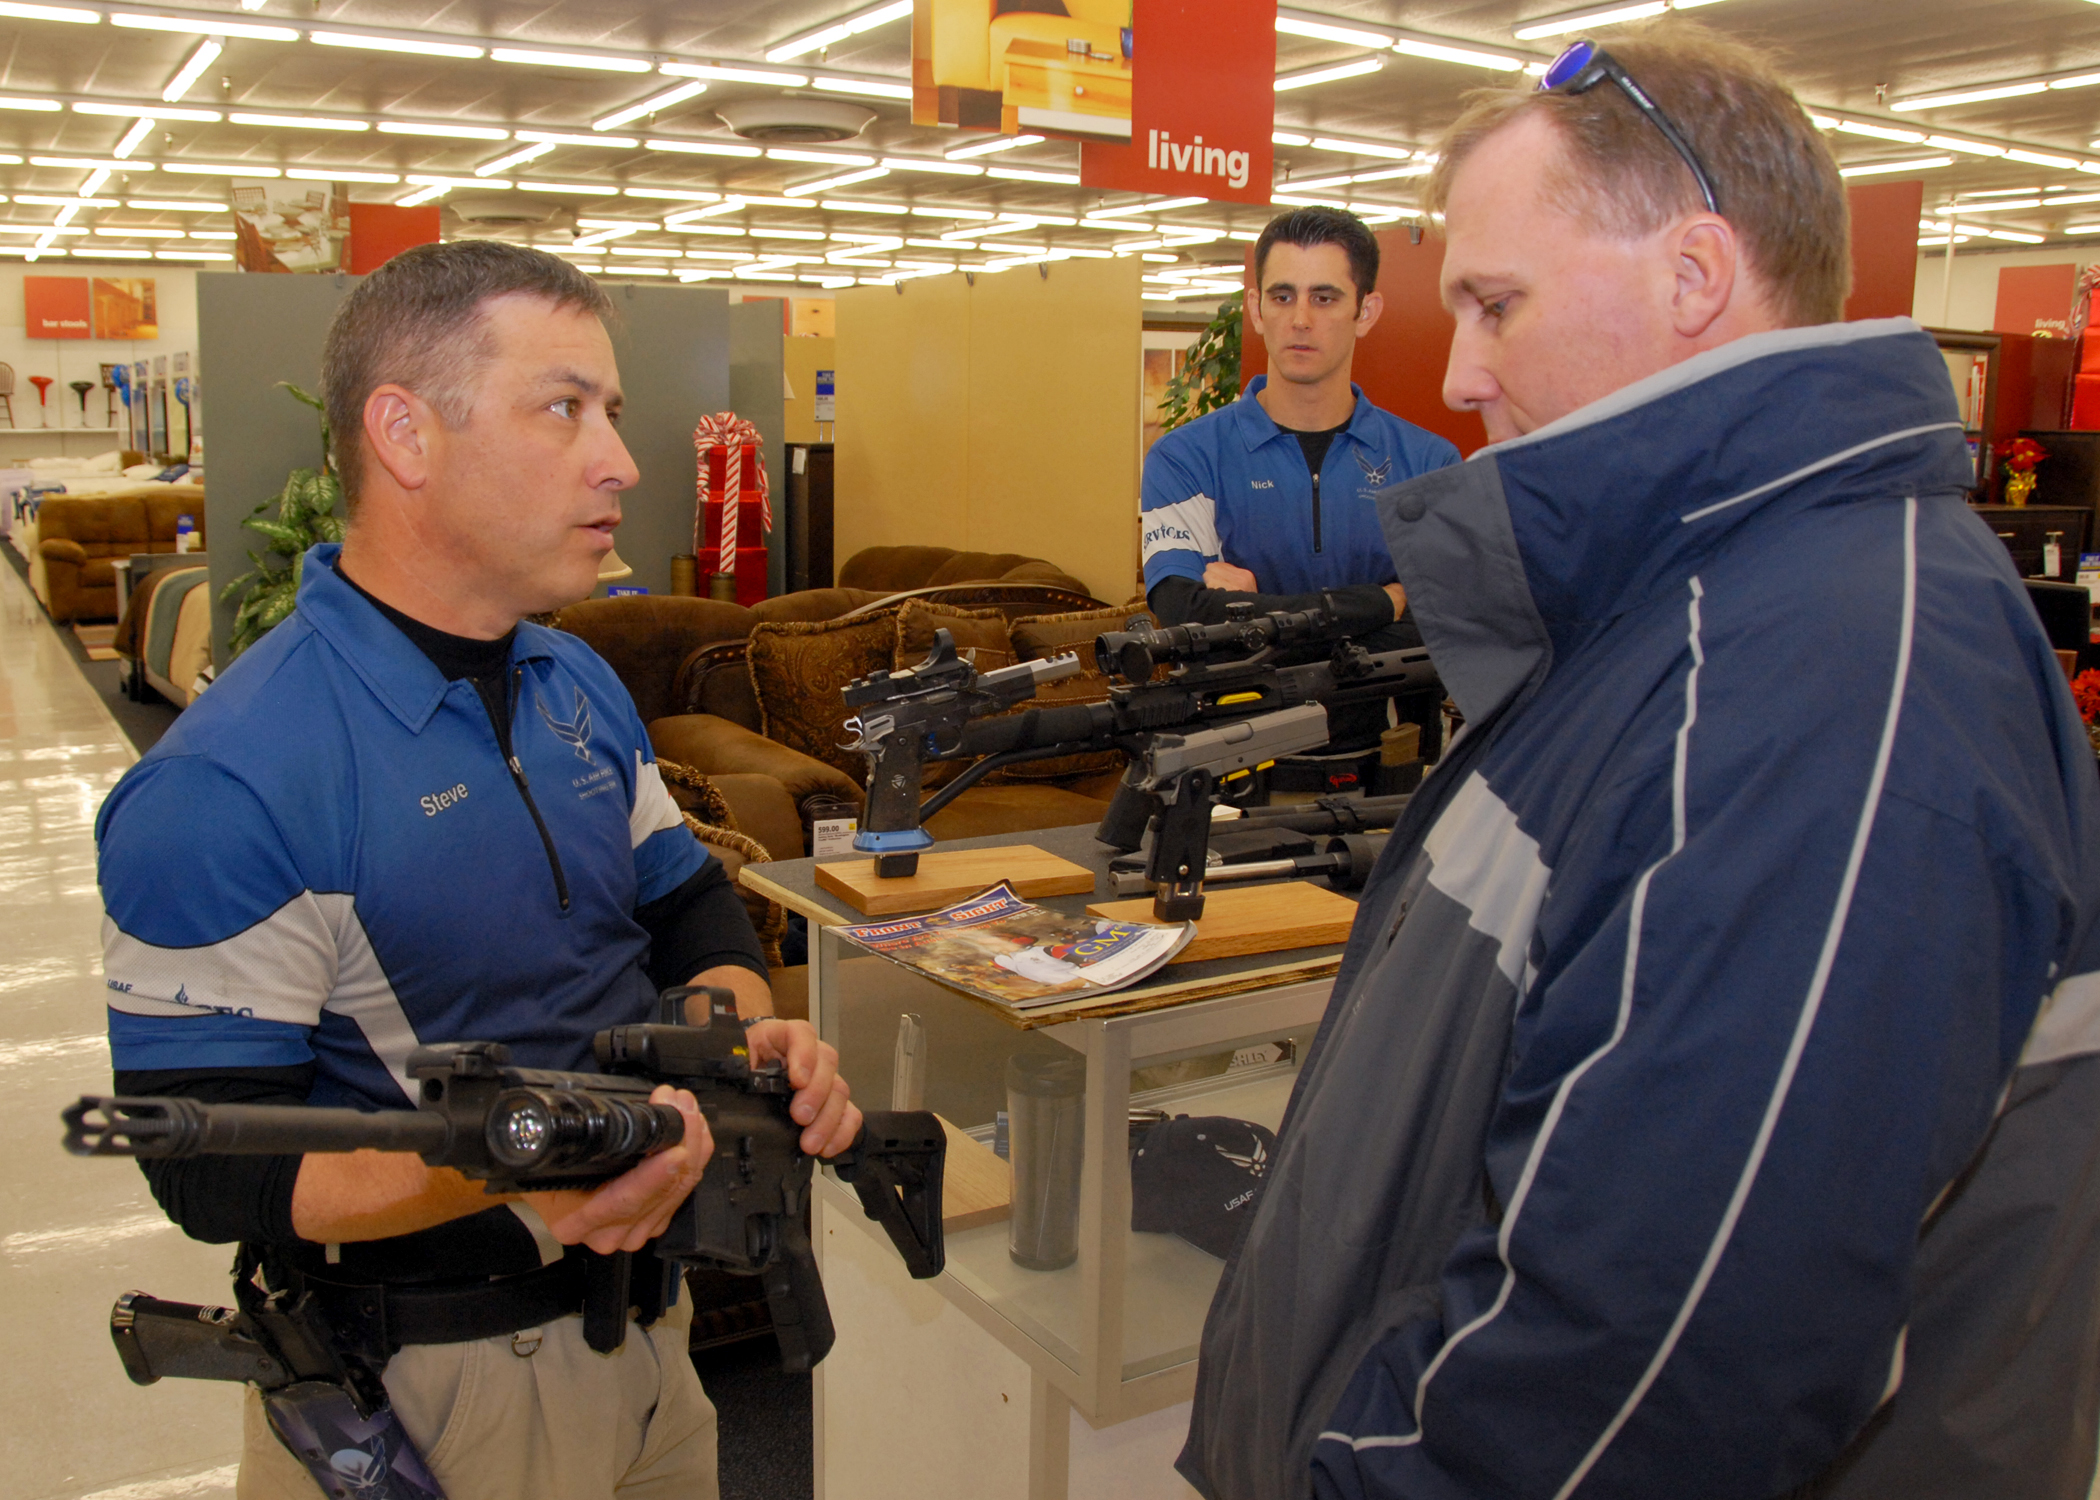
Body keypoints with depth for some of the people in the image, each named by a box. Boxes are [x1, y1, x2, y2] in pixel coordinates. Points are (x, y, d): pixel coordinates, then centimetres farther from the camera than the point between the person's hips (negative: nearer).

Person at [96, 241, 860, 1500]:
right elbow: (210, 1165, -21)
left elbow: (687, 903, 11)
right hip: (431, 1385, -7)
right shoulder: (225, 788, -23)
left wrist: (748, 1029, -10)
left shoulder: (579, 686, 3)